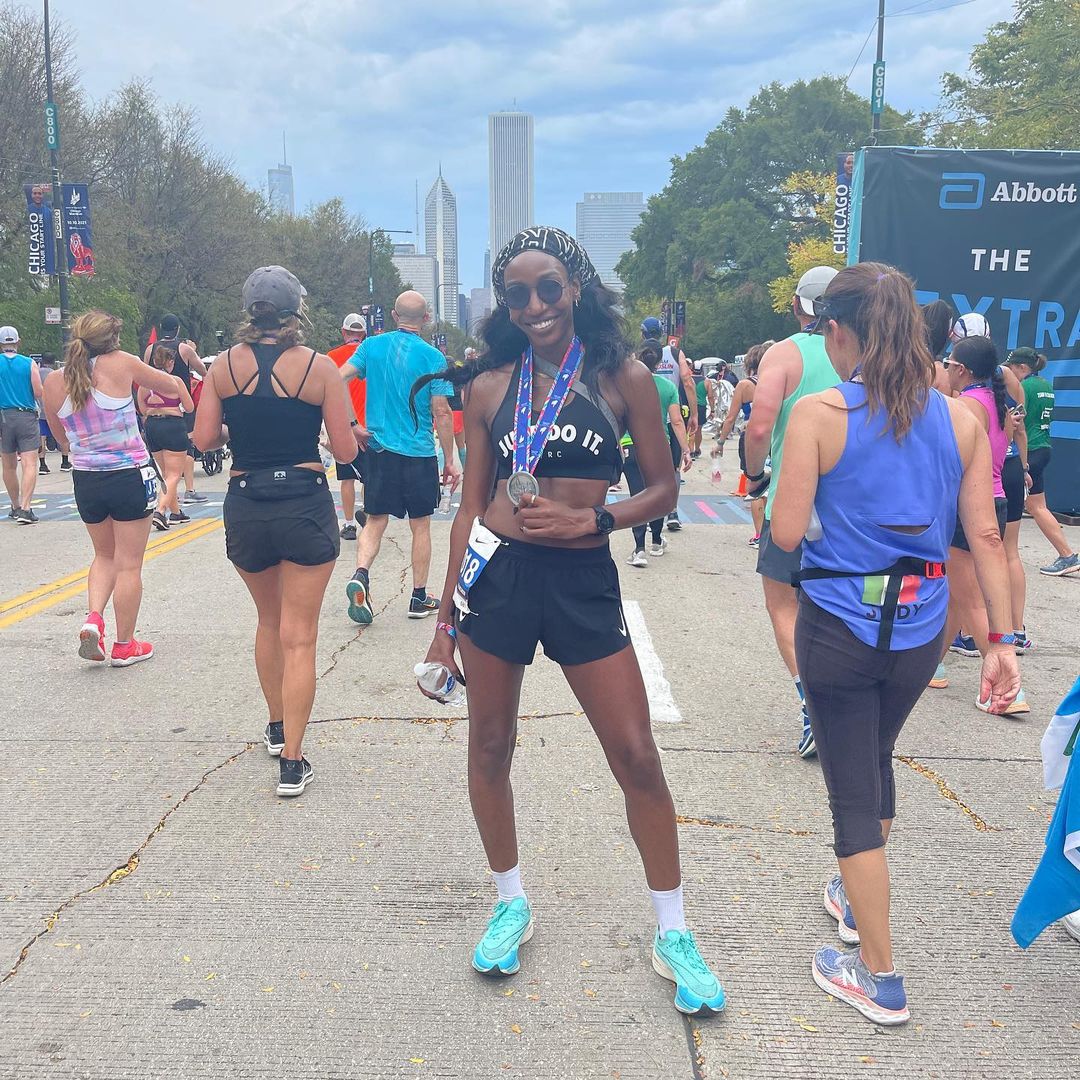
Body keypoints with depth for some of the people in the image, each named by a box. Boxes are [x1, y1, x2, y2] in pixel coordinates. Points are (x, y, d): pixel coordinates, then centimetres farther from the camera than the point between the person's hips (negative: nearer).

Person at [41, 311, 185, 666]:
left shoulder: (54, 382, -2)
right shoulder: (121, 364, -12)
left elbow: (63, 441, 10)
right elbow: (173, 386, 4)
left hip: (86, 480, 4)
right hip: (130, 477, -4)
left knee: (105, 556, 25)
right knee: (129, 565, 8)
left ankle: (93, 617, 5)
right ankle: (124, 646, 16)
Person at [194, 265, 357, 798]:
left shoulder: (224, 365, 0)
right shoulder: (319, 366, -7)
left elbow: (204, 440, -1)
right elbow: (345, 450, -6)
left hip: (245, 508, 3)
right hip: (305, 504, -3)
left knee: (269, 621, 24)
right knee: (298, 637, 3)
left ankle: (277, 727, 38)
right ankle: (291, 761, 2)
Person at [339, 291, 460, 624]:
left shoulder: (372, 346, 2)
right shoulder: (432, 356, -7)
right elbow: (441, 413, -9)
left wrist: (352, 427, 1)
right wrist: (450, 461, -3)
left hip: (379, 448, 3)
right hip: (419, 454, -2)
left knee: (375, 521, 11)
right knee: (420, 525, 10)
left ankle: (360, 576, -14)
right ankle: (419, 598, 18)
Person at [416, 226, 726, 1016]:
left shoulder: (624, 378, -1)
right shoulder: (490, 385, 5)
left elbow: (663, 490, 3)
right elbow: (473, 505, 8)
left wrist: (588, 519, -15)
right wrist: (446, 620, 8)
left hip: (584, 580, -2)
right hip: (496, 572, 2)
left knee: (637, 758, -1)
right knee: (490, 747, 11)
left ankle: (673, 934, 18)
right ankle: (512, 905, 34)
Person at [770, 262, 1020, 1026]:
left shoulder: (819, 414, -14)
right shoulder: (962, 418, -2)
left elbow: (786, 534, -15)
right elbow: (985, 536, -2)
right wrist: (1001, 638, 3)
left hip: (840, 625, -5)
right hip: (920, 628, 5)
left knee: (853, 791, 8)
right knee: (877, 760, 27)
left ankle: (880, 979, 17)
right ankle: (858, 900, 49)